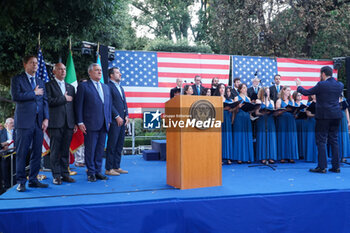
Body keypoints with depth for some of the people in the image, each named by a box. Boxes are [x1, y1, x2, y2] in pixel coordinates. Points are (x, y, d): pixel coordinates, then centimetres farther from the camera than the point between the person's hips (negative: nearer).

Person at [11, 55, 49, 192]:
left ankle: (33, 180, 15)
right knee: (21, 153, -2)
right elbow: (15, 96, -12)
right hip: (24, 122, -5)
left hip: (39, 122, 5)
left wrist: (46, 118, 2)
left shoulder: (41, 82, 19)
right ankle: (21, 182, 7)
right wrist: (34, 93, -6)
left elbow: (45, 101, 13)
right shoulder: (17, 79, 4)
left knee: (37, 153, 6)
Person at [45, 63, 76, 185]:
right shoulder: (49, 85, 4)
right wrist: (64, 99, -7)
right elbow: (49, 101, -11)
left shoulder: (71, 87, 19)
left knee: (65, 150, 8)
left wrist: (76, 122, 9)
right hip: (55, 123, -4)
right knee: (55, 151, -1)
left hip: (69, 124, 4)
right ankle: (56, 175, 6)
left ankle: (65, 173, 14)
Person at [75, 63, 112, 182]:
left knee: (100, 149, 10)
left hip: (103, 125, 5)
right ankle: (91, 173, 13)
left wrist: (109, 121, 12)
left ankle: (98, 171, 20)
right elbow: (78, 105, -3)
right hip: (90, 125, -5)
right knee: (90, 149, 1)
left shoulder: (106, 87, 18)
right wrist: (80, 122, -8)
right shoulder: (83, 86, 0)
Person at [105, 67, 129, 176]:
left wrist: (126, 115, 7)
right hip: (114, 120, -8)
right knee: (112, 145, -4)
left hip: (122, 120, 8)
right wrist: (117, 117, -14)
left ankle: (116, 167, 18)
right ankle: (109, 169, 2)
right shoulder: (108, 86, -6)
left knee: (120, 144, 10)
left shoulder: (120, 87, 21)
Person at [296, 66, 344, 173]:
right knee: (334, 141, 11)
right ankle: (336, 166, 14)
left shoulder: (321, 85, -12)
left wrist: (299, 86, 15)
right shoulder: (340, 85, 6)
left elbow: (306, 92, -5)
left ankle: (322, 167, -1)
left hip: (323, 116, -6)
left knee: (321, 141, -1)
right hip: (336, 116, 6)